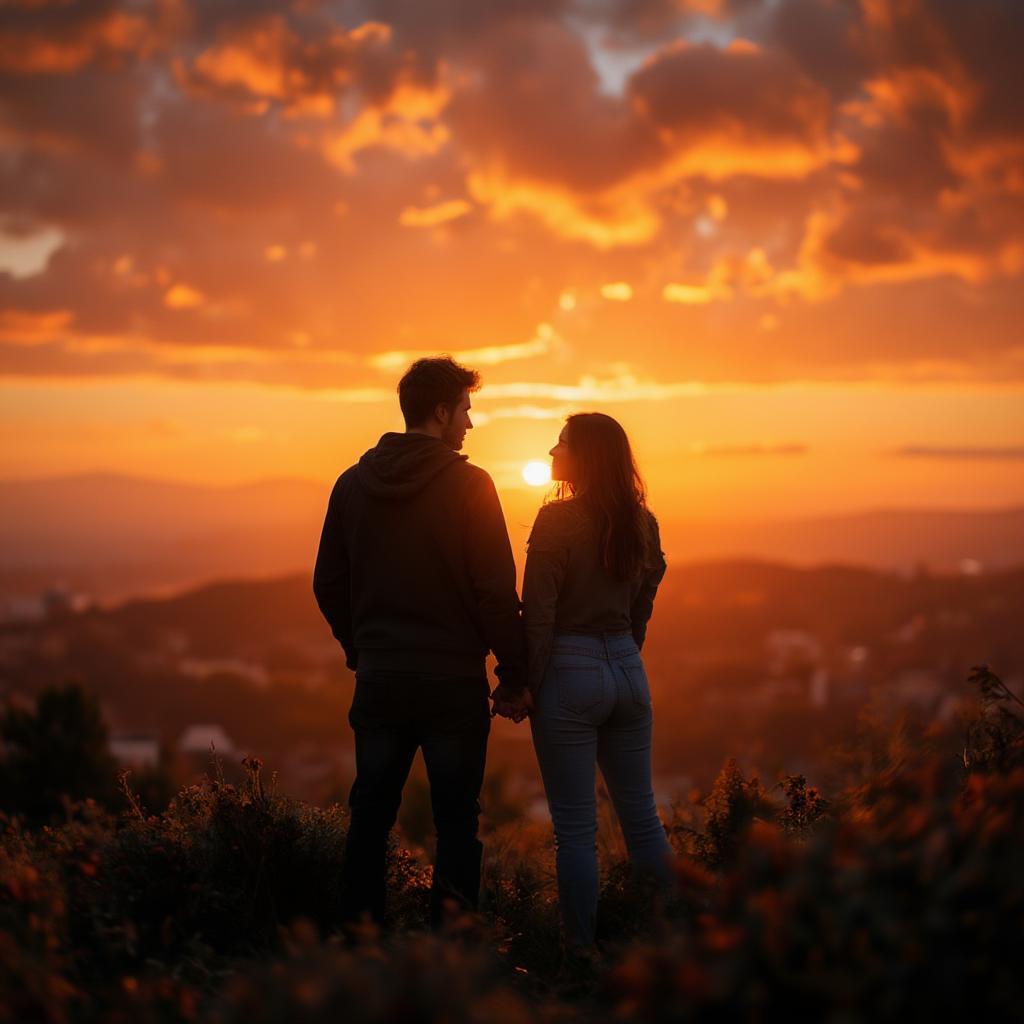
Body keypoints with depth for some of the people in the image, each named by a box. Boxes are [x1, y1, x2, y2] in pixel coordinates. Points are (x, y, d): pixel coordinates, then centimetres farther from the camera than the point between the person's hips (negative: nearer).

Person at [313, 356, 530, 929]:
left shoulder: (353, 485, 5)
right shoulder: (468, 485, -9)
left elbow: (328, 586, 11)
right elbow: (497, 592, -11)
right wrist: (514, 677, -3)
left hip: (380, 681, 4)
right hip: (453, 682, -4)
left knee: (371, 818, 12)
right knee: (456, 824, 3)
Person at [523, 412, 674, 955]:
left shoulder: (558, 519, -12)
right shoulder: (640, 522, 7)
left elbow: (538, 614, -13)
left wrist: (529, 685, -6)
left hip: (570, 671, -6)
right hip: (627, 670, 6)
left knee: (575, 828, 0)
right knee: (641, 816, 14)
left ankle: (582, 952, 5)